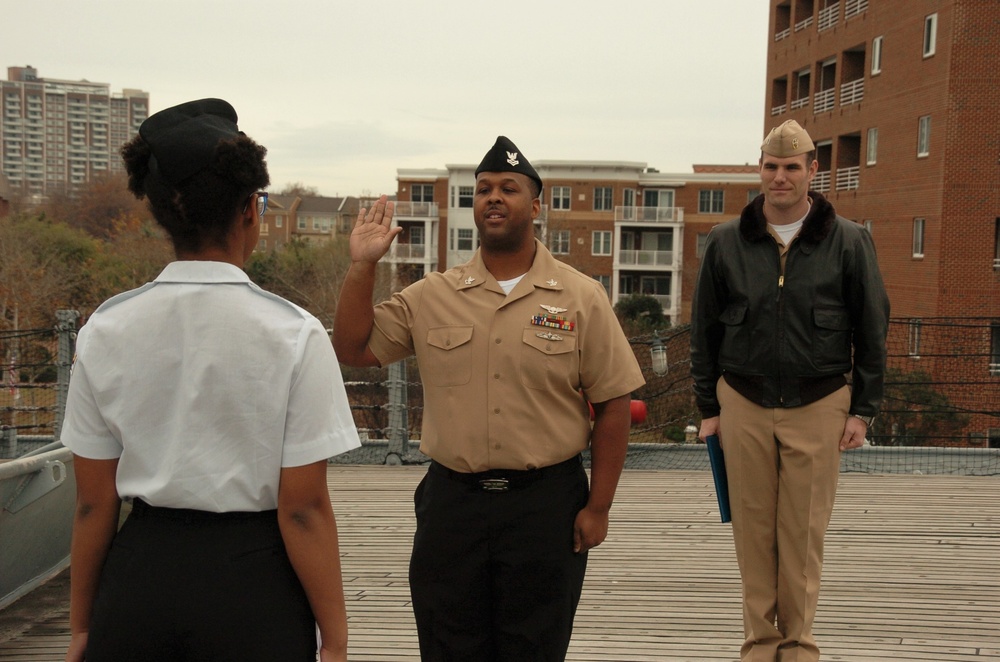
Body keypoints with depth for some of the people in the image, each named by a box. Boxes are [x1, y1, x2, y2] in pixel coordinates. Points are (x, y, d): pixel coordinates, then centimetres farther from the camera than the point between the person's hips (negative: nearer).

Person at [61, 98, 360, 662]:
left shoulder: (105, 330, -4)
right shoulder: (293, 335, -13)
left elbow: (94, 502, 0)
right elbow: (303, 508, -13)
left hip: (137, 576, 3)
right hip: (251, 580, -3)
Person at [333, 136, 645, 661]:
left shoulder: (581, 297, -2)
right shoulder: (431, 296, 5)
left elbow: (612, 405, -1)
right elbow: (353, 349, 4)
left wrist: (598, 507, -4)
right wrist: (363, 265, -5)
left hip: (546, 504, -2)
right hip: (451, 500, 2)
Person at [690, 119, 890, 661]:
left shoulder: (848, 241, 0)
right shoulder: (726, 242, 3)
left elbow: (872, 331, 4)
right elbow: (704, 330, 8)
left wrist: (863, 409, 1)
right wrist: (708, 407, 6)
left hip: (818, 407, -1)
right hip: (743, 405, 1)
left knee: (804, 533, 5)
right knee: (753, 529, 6)